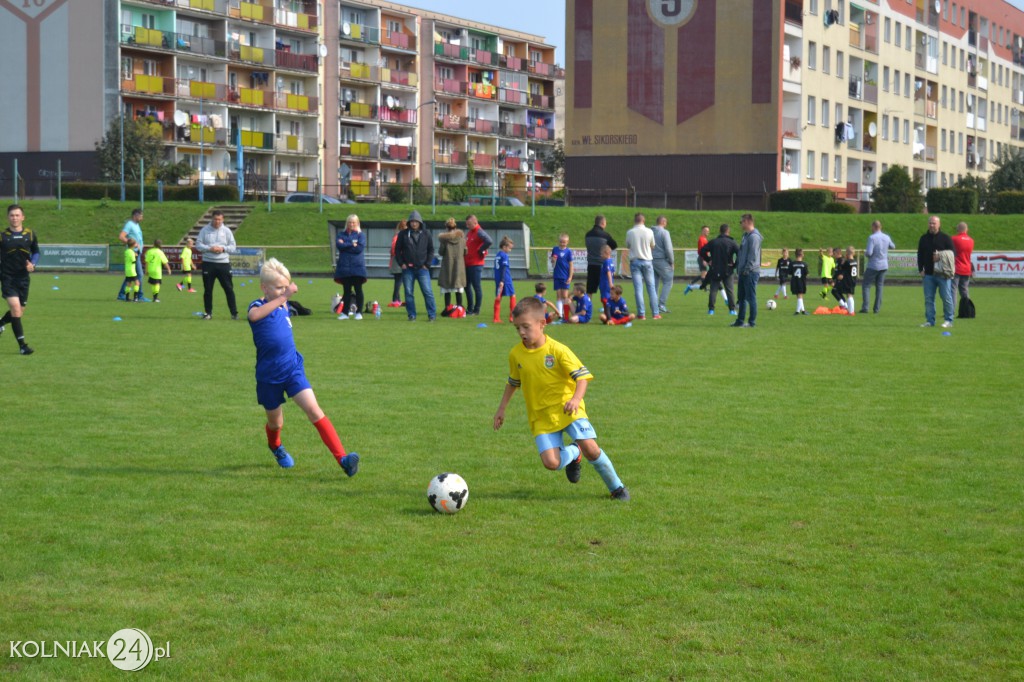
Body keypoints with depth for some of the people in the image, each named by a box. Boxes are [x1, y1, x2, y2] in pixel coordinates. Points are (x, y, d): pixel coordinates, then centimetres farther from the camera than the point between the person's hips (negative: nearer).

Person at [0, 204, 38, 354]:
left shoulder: (30, 234, 2)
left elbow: (36, 252, 13)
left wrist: (32, 264, -7)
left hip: (24, 278, 3)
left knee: (20, 311, 10)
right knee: (15, 308, -15)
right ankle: (22, 345, -11)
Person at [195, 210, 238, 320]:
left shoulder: (226, 231, 5)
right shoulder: (205, 230, 4)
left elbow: (233, 247, 4)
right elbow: (198, 245, 0)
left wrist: (223, 248, -14)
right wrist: (210, 249, -15)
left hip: (223, 263, 0)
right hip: (208, 263, 0)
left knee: (229, 288, -1)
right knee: (208, 289, 4)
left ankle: (234, 312, 2)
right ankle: (208, 312, 13)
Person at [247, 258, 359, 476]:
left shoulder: (284, 306, 5)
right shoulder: (257, 306, -14)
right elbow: (255, 315, -42)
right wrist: (283, 297, -49)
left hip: (293, 369, 3)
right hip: (268, 375, -3)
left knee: (314, 412, -15)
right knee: (276, 423, 15)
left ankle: (343, 458, -23)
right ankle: (276, 447, 51)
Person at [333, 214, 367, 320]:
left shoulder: (360, 235, 3)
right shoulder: (341, 234, 11)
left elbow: (360, 248, -12)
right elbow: (339, 245, -7)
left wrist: (345, 245, -7)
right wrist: (352, 244, -9)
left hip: (357, 267, -3)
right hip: (344, 266, 3)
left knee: (358, 289, -1)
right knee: (346, 290, 7)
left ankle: (359, 312, 2)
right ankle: (345, 312, 11)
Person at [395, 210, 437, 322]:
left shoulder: (426, 234, 6)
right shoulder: (403, 235, 4)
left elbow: (431, 250, 9)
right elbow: (397, 250, 8)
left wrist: (427, 264, 0)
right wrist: (401, 263, -2)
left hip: (422, 268, -1)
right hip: (408, 269, 1)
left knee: (427, 291, -6)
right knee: (409, 293, 2)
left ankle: (432, 315, -1)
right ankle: (411, 315, 9)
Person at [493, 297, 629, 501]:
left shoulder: (557, 350, -12)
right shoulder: (516, 354, 1)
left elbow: (582, 375, -14)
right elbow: (513, 382, 20)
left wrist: (576, 399, -31)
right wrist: (501, 409, 21)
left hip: (567, 410, -3)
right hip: (541, 416, 3)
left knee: (590, 447, -19)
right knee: (550, 462, -16)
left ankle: (616, 488, 5)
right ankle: (573, 453, 20)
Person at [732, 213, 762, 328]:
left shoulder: (754, 236, -14)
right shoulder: (746, 235, 16)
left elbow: (753, 255, -19)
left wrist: (747, 269, -19)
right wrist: (738, 267, 14)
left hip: (750, 272, -10)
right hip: (744, 272, 10)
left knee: (751, 297, -5)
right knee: (742, 297, 12)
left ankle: (752, 322, -1)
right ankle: (740, 321, 18)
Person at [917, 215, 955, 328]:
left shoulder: (946, 238, 1)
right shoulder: (923, 238, 12)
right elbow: (920, 255, 14)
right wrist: (921, 270, 6)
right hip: (928, 274, 4)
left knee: (946, 297, -3)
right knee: (928, 298, 4)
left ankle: (948, 320, 4)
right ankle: (930, 320, 10)